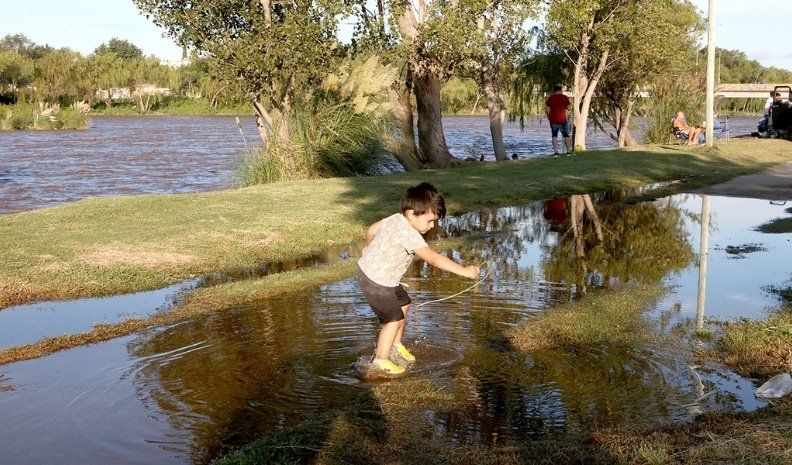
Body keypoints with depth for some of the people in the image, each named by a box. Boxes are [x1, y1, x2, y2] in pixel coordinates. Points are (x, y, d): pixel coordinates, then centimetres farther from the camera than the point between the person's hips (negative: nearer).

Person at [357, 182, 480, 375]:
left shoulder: (395, 219, -2)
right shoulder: (409, 234, -31)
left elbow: (371, 229, 15)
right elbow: (433, 258, -36)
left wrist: (370, 247, 36)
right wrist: (463, 270, -35)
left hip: (369, 269, 10)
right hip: (376, 282, -10)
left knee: (403, 304, 23)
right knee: (395, 318, -1)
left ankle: (396, 346, 38)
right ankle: (381, 359, 15)